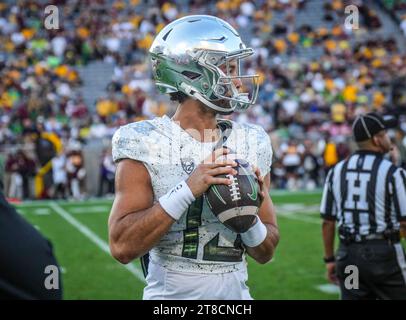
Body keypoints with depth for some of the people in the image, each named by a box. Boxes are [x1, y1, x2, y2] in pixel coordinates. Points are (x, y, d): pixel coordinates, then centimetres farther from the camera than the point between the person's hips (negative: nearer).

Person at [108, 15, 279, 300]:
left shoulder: (252, 143, 2)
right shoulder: (146, 142, -11)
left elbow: (266, 252, 7)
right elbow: (122, 247, -18)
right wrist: (187, 191, -24)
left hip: (236, 293, 4)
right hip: (170, 294, -4)